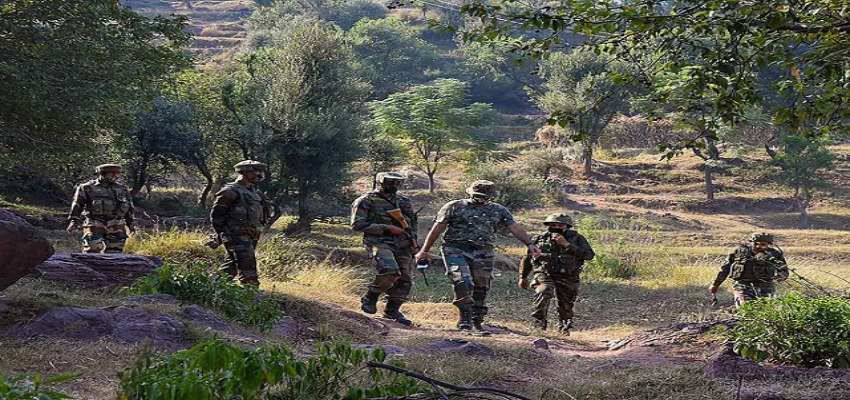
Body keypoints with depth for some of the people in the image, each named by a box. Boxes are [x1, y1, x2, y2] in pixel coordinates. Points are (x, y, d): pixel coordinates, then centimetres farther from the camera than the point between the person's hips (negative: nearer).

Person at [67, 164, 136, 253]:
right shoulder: (88, 188, 3)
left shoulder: (122, 189, 15)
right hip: (95, 225, -4)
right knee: (91, 254, -10)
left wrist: (131, 223, 17)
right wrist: (73, 222, -6)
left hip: (115, 227, 4)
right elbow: (77, 205, 1)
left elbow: (128, 209, 21)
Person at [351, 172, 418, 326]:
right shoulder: (366, 201, -2)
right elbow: (357, 224, -9)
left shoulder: (404, 201, 16)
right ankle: (369, 298, -6)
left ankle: (392, 310, 16)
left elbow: (412, 221, 29)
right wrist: (386, 228, -14)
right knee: (390, 271, -27)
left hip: (402, 244, 6)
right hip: (379, 242, -6)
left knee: (404, 279, 1)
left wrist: (413, 237, 8)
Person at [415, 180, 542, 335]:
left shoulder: (498, 210, 12)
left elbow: (515, 228, 2)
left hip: (482, 254, 3)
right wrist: (424, 251, 1)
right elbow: (437, 229, 4)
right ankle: (465, 316, -11)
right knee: (463, 282, -22)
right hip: (456, 250, -3)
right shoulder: (454, 207, 4)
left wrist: (530, 243, -14)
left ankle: (477, 322, 16)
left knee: (481, 290, 4)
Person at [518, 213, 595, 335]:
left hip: (567, 278, 1)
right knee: (543, 292, -31)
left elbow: (589, 255, -16)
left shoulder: (576, 238, -1)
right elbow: (527, 258, 16)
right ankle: (539, 322, -18)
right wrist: (523, 277, 18)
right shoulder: (540, 239, 2)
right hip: (545, 274, -1)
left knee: (566, 307, 7)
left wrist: (567, 245, -20)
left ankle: (564, 329, 33)